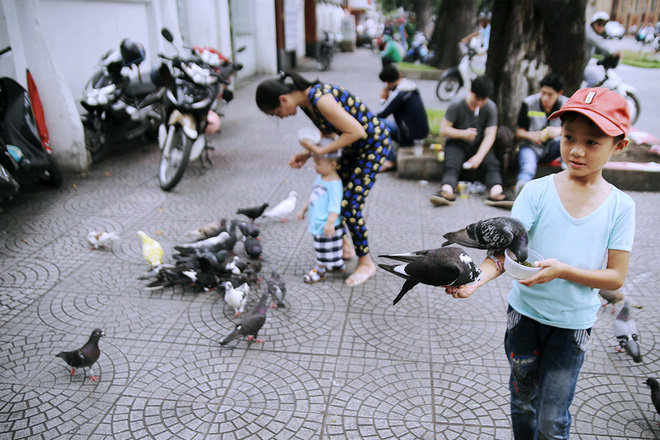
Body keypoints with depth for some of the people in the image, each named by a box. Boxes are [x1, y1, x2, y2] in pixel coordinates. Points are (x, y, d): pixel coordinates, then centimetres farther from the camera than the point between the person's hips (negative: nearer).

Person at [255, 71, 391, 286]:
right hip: (355, 144, 9)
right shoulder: (305, 101, -1)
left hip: (374, 144, -9)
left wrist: (321, 150, -22)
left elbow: (356, 131, -28)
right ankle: (344, 247, 34)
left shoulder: (321, 100, -30)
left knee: (350, 207, -8)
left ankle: (366, 263, 11)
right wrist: (307, 154, -4)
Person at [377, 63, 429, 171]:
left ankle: (390, 160, -13)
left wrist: (383, 99, 1)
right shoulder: (412, 85, 6)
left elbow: (380, 115, -13)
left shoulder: (398, 94, -20)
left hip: (409, 134, -9)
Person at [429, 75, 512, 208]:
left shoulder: (491, 107, -5)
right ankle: (447, 191, -55)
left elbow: (490, 135, -10)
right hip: (457, 143, -2)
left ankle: (496, 192, -46)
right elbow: (443, 129, -8)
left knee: (492, 163, -26)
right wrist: (463, 133, -21)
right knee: (451, 164, -31)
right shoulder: (456, 105, -11)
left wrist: (479, 156, -24)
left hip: (479, 144, 2)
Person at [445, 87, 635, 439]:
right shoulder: (538, 191, -11)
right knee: (522, 400, 20)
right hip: (525, 312, 1)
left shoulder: (620, 206, -8)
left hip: (573, 323, 0)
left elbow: (615, 278, -9)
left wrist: (562, 270, -25)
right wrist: (477, 279, -35)